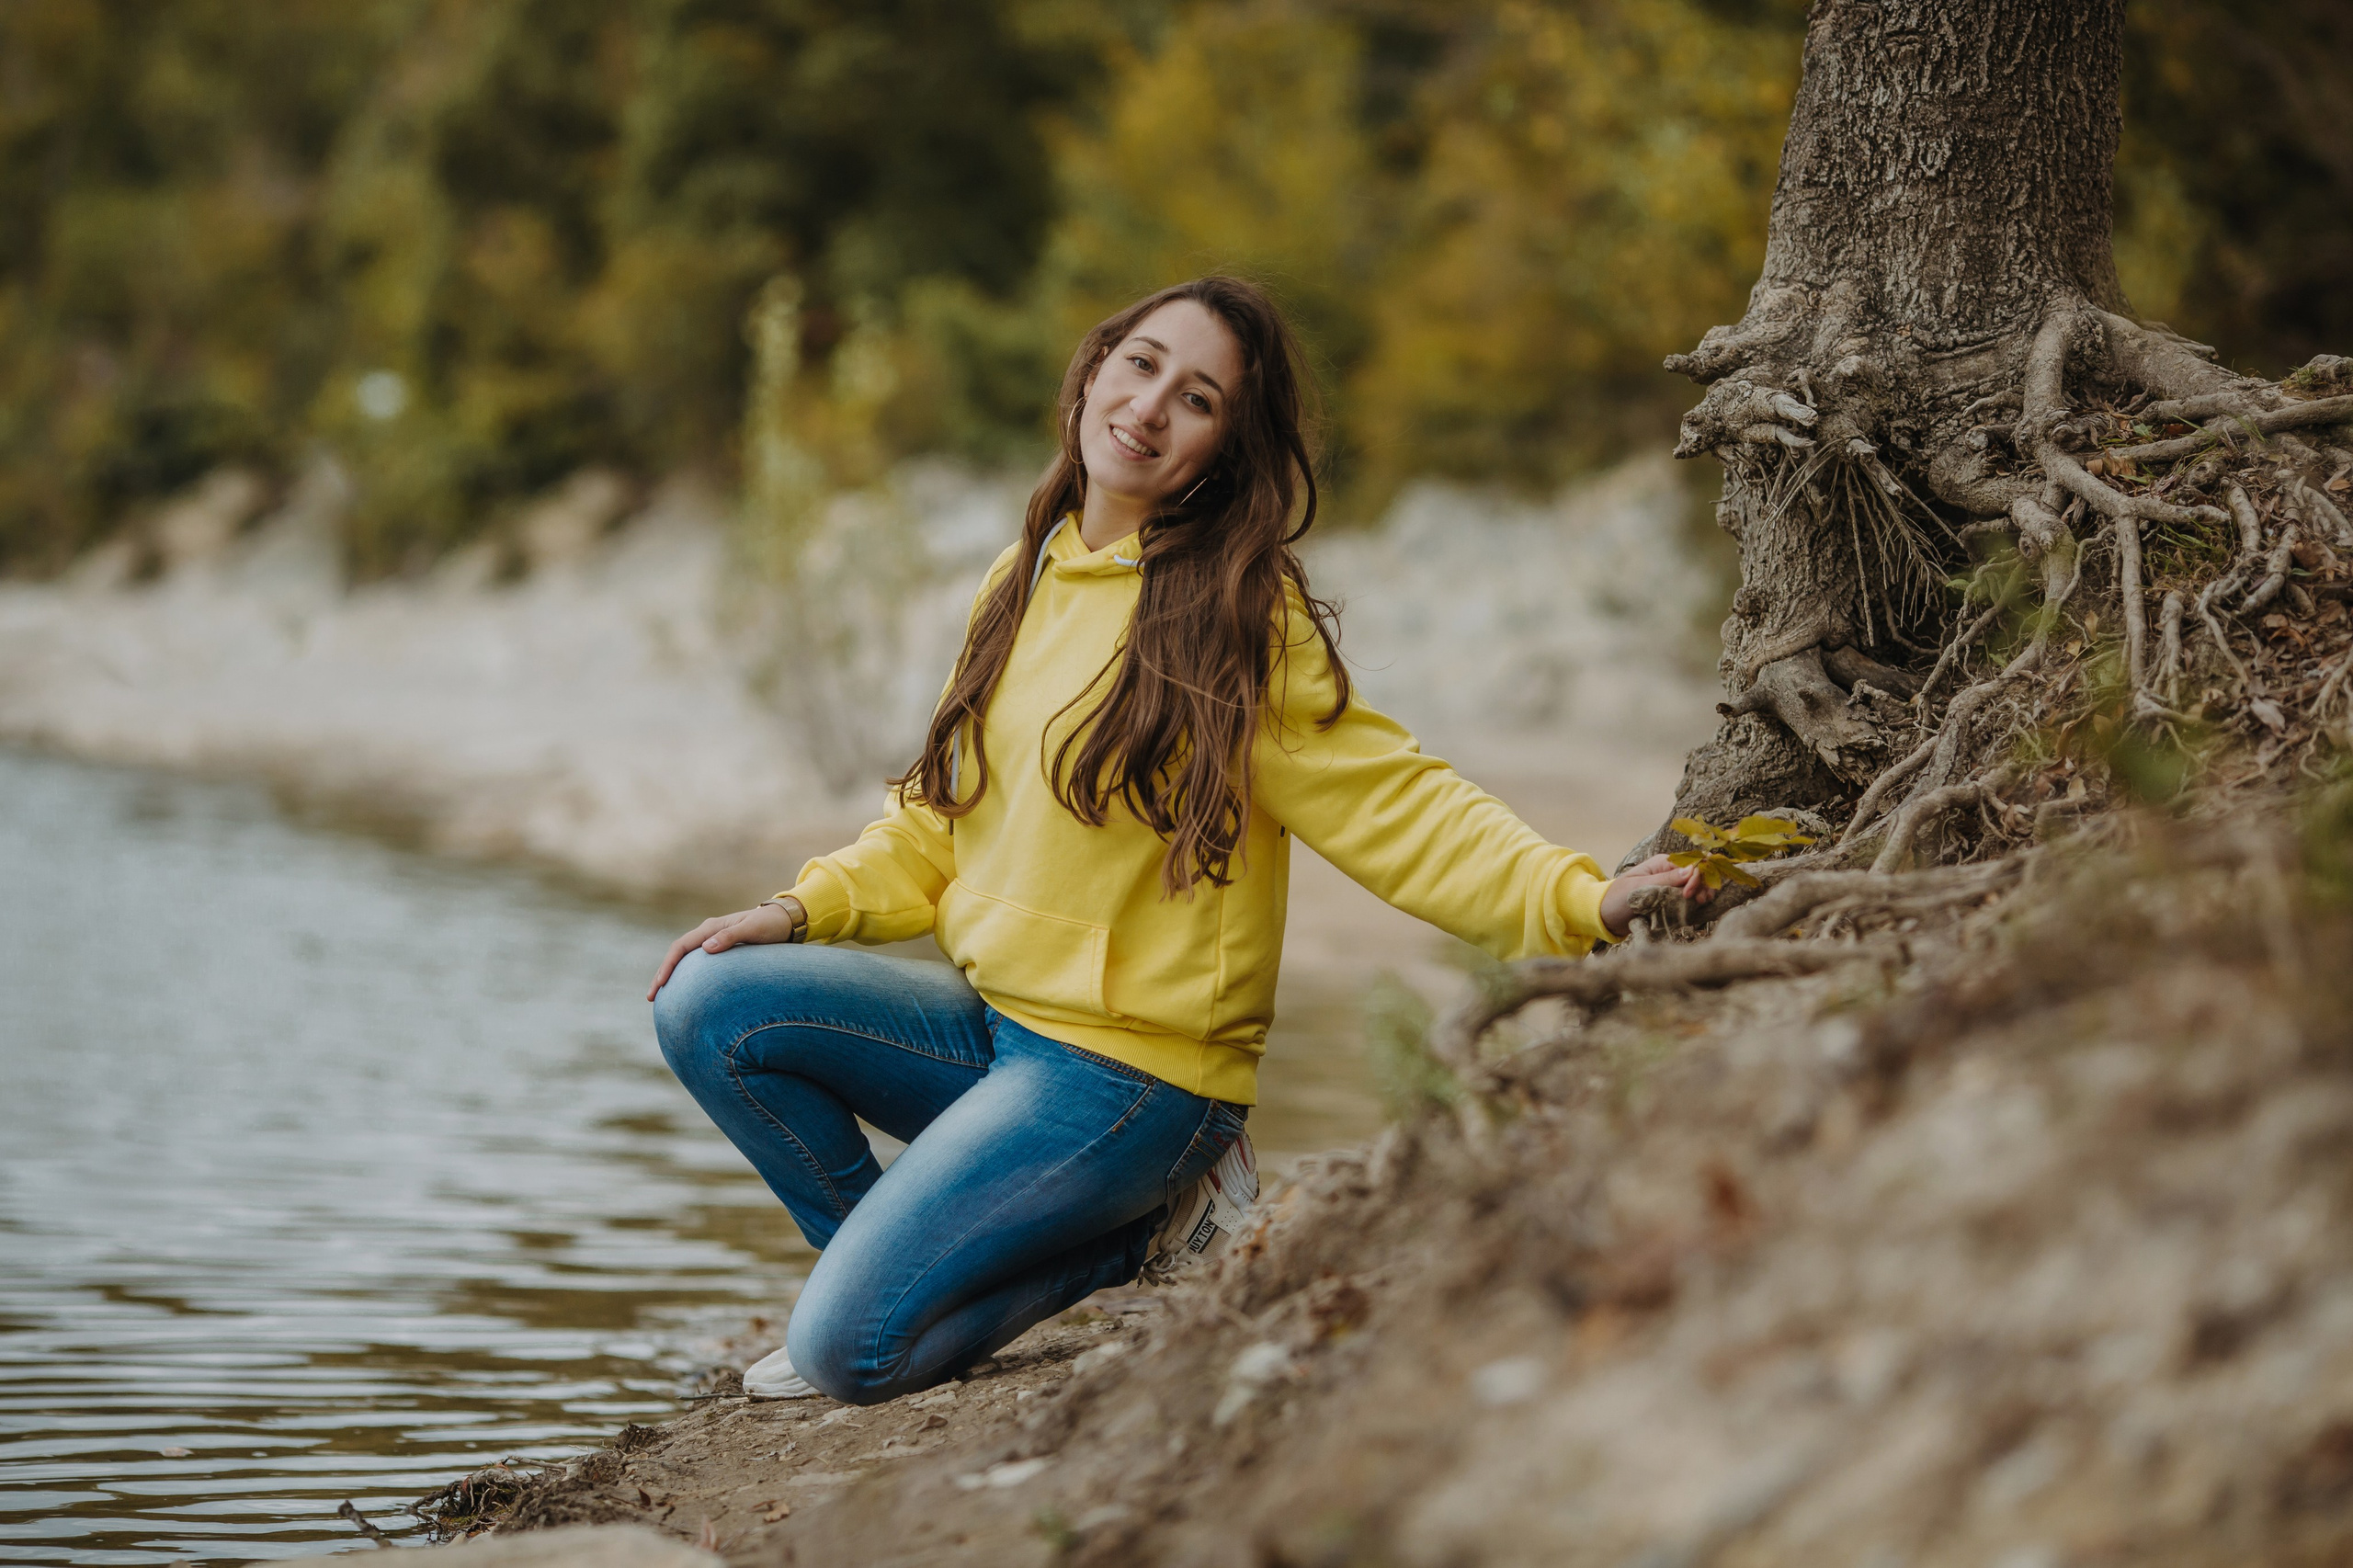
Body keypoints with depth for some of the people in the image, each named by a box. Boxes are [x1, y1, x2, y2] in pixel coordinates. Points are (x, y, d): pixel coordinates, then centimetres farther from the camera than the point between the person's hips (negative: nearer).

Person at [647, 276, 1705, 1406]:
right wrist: (803, 910, 4)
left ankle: (1136, 1240, 5)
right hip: (992, 1020, 7)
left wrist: (1577, 900, -32)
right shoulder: (1024, 583, 9)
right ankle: (906, 1267, 8)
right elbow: (943, 824, 18)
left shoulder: (1241, 621, -12)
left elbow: (1395, 807, -17)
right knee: (709, 1000, -7)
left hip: (1130, 1066, -7)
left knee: (848, 1352, -16)